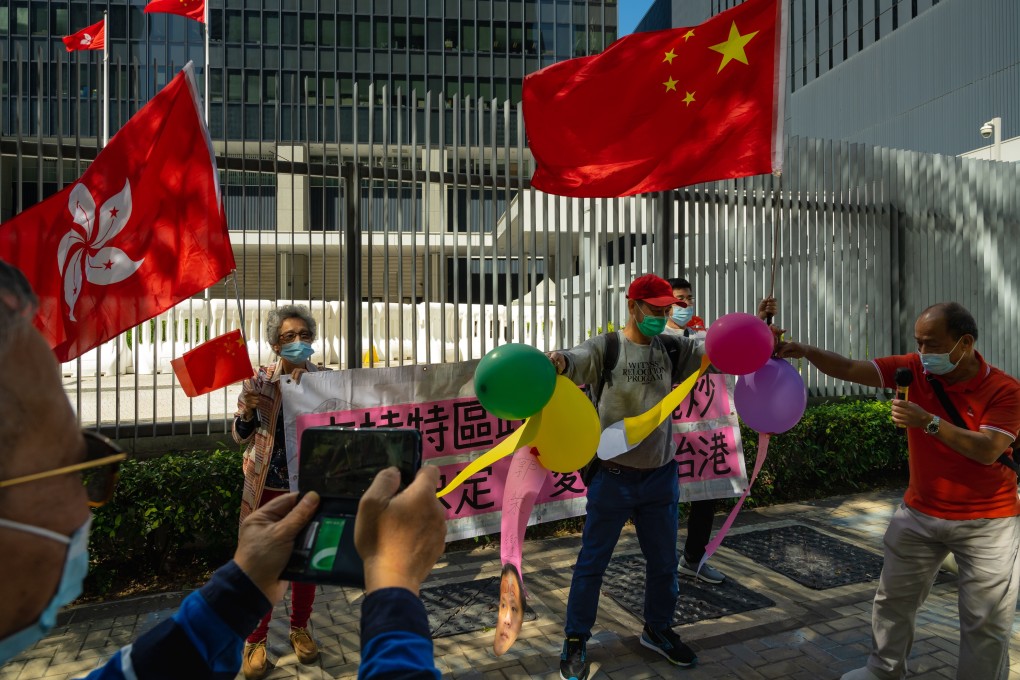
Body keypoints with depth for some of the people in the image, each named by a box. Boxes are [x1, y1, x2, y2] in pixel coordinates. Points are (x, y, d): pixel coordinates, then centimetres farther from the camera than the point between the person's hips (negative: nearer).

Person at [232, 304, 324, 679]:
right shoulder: (258, 380, -3)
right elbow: (239, 436, 3)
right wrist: (248, 411, -18)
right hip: (266, 486, 0)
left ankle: (299, 628, 34)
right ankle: (256, 639, 26)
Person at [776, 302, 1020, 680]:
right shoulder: (913, 369, -7)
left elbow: (988, 451, -25)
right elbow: (849, 369, -14)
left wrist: (928, 422, -34)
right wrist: (806, 351, -28)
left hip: (986, 523, -3)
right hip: (919, 513, 4)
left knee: (986, 623, 10)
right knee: (893, 598, 15)